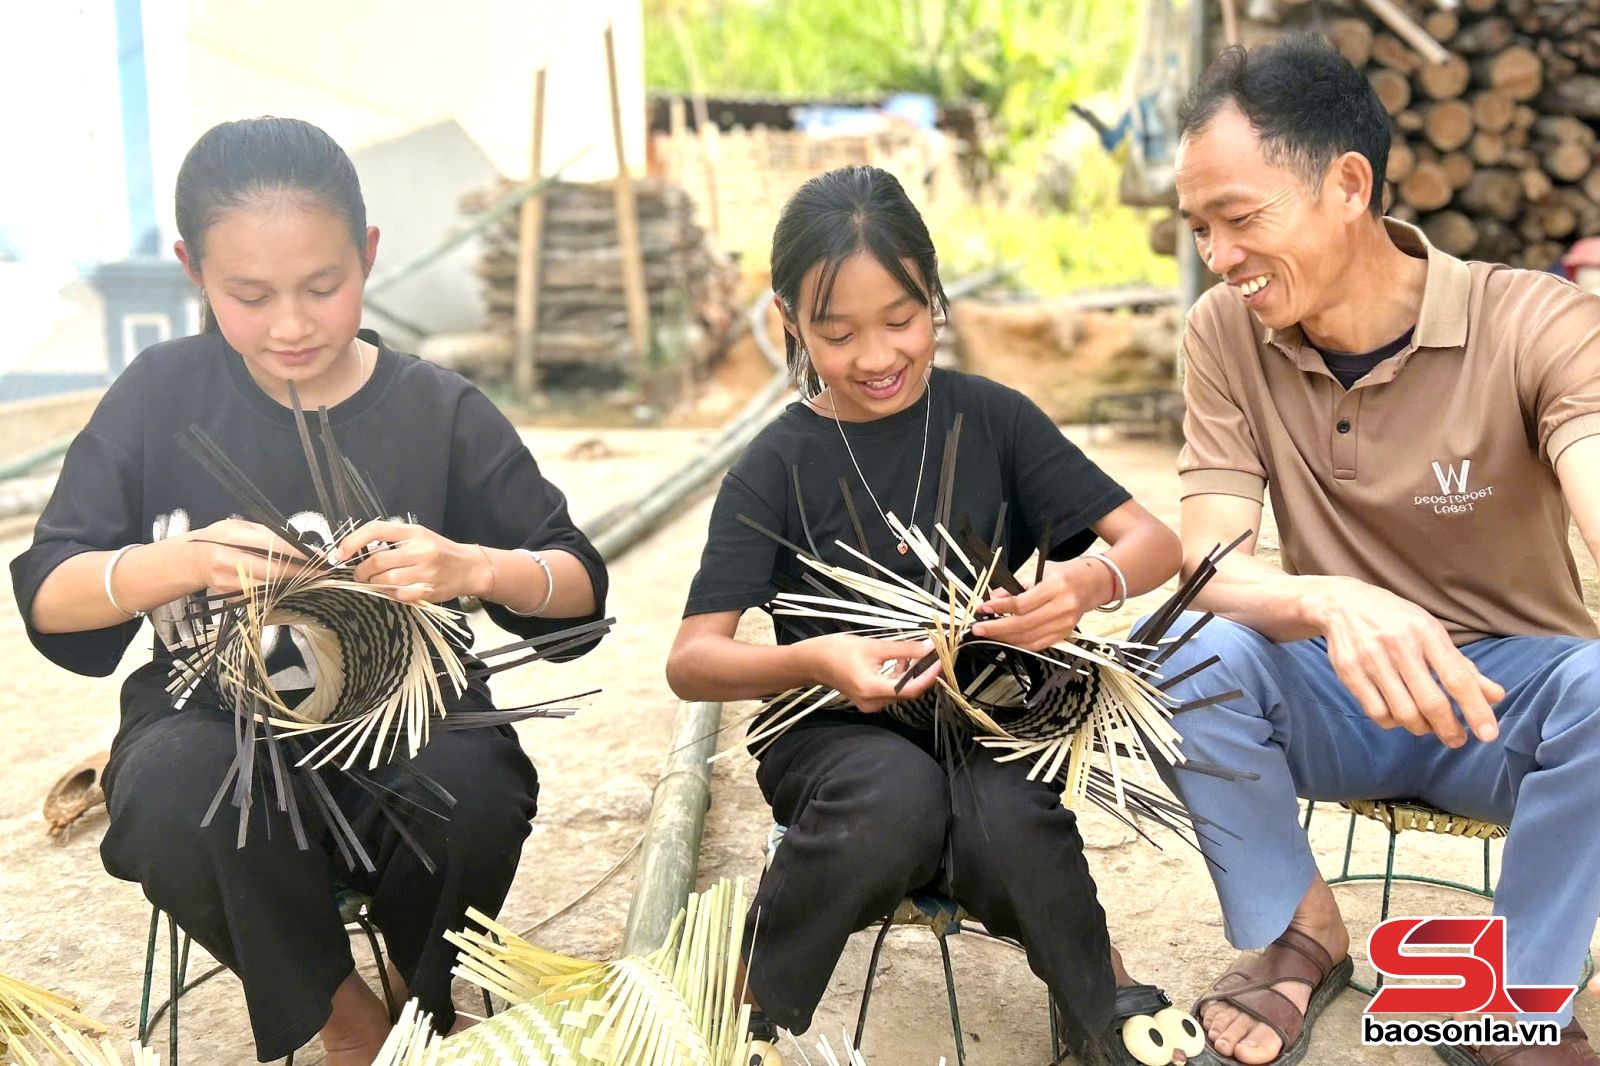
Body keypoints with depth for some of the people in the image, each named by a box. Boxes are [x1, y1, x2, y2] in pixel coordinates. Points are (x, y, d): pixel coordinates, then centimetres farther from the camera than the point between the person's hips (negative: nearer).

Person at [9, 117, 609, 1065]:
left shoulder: (440, 412, -2)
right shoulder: (162, 396, -1)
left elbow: (581, 587, -3)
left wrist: (473, 567, -26)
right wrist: (184, 561, -26)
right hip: (216, 726, 0)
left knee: (471, 797, -33)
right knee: (179, 797, -34)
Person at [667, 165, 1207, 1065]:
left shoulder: (992, 418, 0)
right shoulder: (778, 465, -4)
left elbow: (1156, 542, -2)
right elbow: (691, 662, -10)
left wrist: (1091, 581, -27)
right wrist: (816, 661, -32)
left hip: (989, 718, 1)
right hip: (837, 729, -1)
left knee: (1008, 826, -33)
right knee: (898, 794, -35)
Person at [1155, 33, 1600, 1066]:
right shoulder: (1226, 335, -10)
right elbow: (1212, 570, -18)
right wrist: (1331, 604, -42)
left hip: (1511, 689, -1)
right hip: (1337, 690, 2)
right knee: (1194, 654, -28)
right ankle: (1302, 937, -1)